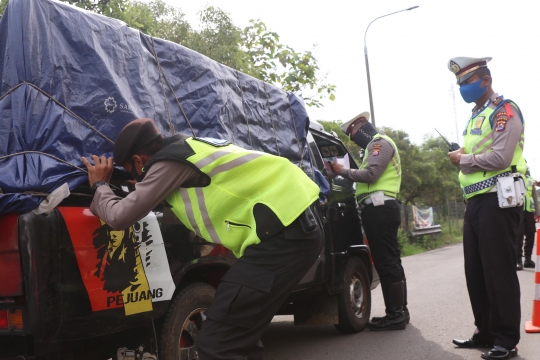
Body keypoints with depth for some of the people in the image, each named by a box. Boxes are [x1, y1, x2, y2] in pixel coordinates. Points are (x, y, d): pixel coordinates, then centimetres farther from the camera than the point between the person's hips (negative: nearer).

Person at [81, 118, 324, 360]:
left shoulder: (169, 162, -4)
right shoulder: (188, 148, 23)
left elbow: (119, 217, 1)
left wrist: (99, 185, 20)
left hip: (281, 235, -10)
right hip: (298, 228, 10)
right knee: (238, 336, 20)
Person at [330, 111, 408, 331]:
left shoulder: (380, 143, -3)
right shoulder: (375, 146, 29)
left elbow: (370, 174, -17)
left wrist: (342, 171, -7)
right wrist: (345, 173, 10)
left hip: (379, 208, -11)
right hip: (379, 208, 11)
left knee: (386, 262, -11)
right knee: (389, 262, 11)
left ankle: (396, 315, -10)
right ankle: (398, 312, 17)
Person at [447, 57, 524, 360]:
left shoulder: (504, 110, -6)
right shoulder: (476, 117, 22)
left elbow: (501, 158, -18)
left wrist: (464, 160, -7)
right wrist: (463, 159, 4)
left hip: (498, 200, -9)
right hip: (475, 201, 9)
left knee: (499, 272, -5)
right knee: (476, 272, 11)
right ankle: (486, 332, 22)